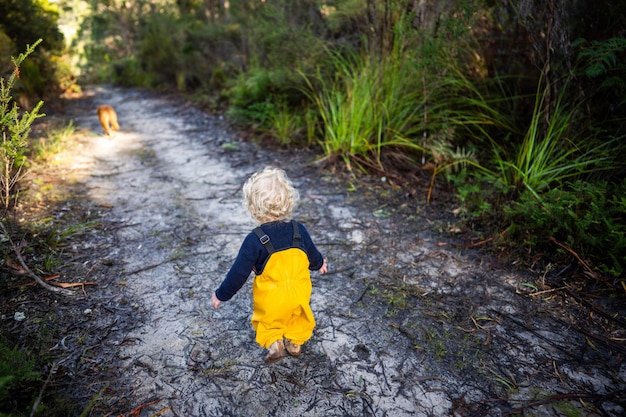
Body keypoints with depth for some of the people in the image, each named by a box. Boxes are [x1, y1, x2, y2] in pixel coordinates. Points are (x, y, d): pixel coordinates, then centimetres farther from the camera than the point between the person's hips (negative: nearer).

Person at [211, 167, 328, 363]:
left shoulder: (254, 240, -24)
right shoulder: (299, 230, -13)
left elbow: (239, 273, -19)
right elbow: (313, 254, 5)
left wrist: (221, 295, -4)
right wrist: (320, 264, 28)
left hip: (270, 299, -3)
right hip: (299, 293, 3)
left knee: (267, 321, 26)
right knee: (298, 317, 32)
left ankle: (273, 343, 9)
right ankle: (295, 342, 37)